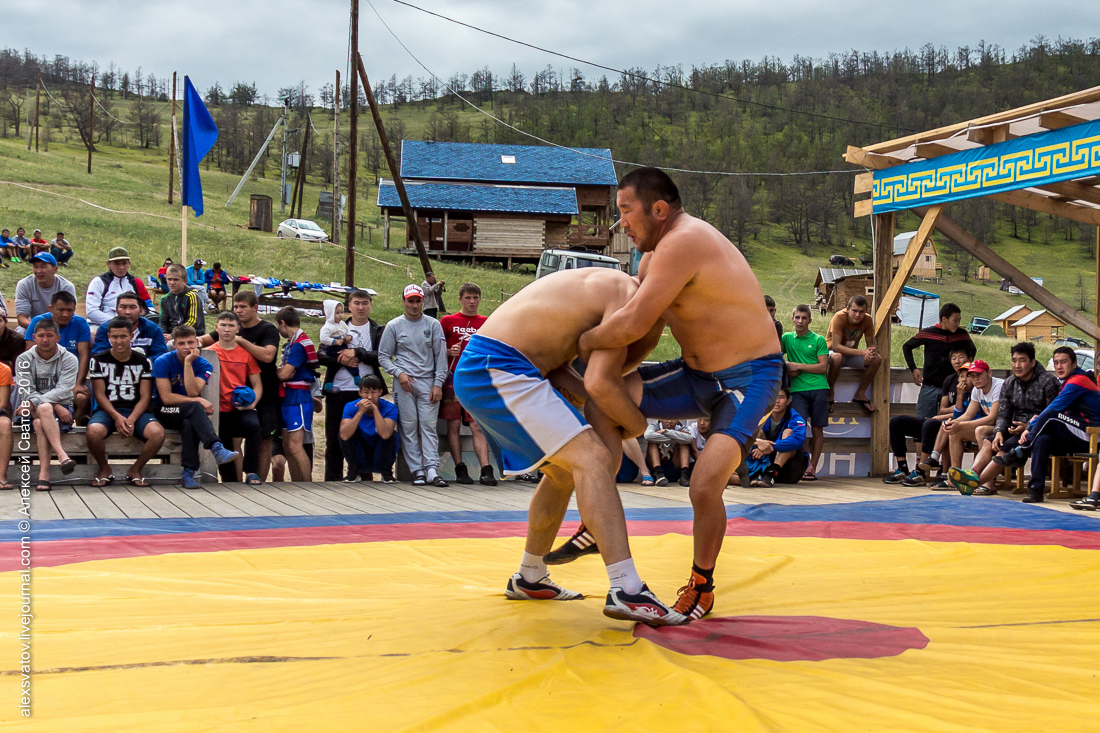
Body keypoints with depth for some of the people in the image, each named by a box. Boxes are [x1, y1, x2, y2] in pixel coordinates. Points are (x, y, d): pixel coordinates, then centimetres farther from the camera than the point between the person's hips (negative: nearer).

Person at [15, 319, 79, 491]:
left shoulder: (68, 359, 3)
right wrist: (55, 406, -20)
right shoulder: (24, 359, 6)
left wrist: (33, 403, -24)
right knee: (45, 408, -36)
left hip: (62, 409, -1)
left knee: (40, 423, -34)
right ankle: (62, 456, -51)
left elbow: (63, 390, -11)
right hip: (32, 411, 1)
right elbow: (26, 392, -5)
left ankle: (43, 475, -46)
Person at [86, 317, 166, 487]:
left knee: (157, 433, -31)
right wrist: (117, 417, -16)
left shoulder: (143, 362, 9)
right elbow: (99, 394, 1)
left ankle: (135, 470, -3)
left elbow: (145, 397, 3)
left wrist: (131, 419, -16)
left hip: (136, 411, 1)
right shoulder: (99, 360, 7)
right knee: (93, 431, -35)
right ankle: (105, 470, -3)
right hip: (107, 410, 0)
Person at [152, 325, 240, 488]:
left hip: (188, 415, 3)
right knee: (195, 407, -34)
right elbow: (166, 398, -15)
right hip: (164, 412, -2)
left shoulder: (204, 365, -2)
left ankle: (188, 473, -35)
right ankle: (217, 449, -50)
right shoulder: (163, 362, -9)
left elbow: (193, 392, -18)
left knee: (189, 424, -36)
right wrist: (199, 401, -18)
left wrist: (188, 363, -21)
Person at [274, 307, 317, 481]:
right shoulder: (291, 343, 18)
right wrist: (281, 368, -4)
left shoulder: (300, 344, -14)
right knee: (287, 447, 11)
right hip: (288, 399, 10)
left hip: (298, 399, -10)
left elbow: (284, 374, -18)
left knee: (295, 446, -15)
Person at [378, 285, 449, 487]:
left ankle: (431, 469, -13)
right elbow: (383, 356, 8)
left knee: (429, 425, -8)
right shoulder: (394, 326, 9)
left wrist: (438, 383, -1)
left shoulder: (433, 325, 10)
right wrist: (399, 373, -8)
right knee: (409, 427, -4)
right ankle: (417, 471, -2)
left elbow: (441, 356, 8)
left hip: (428, 382, 0)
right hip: (404, 382, 0)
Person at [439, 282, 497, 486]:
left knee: (478, 426, -6)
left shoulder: (486, 323, 12)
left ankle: (486, 471, -11)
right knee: (453, 426, -1)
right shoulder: (447, 321, 7)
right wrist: (450, 352, -9)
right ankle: (460, 470, 5)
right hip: (453, 379, 0)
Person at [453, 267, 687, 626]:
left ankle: (529, 579, 35)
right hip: (496, 370, -10)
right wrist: (635, 423, 2)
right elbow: (600, 381, -16)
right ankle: (626, 591, -22)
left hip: (477, 372, 10)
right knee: (593, 459, -16)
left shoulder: (600, 286, 21)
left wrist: (603, 408, 6)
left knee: (564, 470, 22)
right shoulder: (627, 292, -8)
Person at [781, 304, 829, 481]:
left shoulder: (818, 340, 6)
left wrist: (799, 366, -6)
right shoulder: (787, 338, 14)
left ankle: (812, 467, 6)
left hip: (819, 388, -1)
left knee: (817, 429, 0)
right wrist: (788, 368, -1)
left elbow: (823, 367, 0)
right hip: (798, 389, 1)